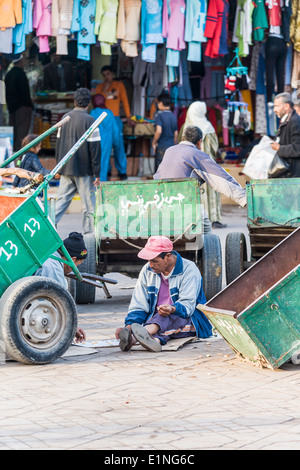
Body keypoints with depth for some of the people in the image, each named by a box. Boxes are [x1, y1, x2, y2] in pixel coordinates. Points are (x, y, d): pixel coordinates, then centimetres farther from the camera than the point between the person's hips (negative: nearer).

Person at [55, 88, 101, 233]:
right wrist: (97, 173, -8)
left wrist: (59, 166, 22)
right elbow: (95, 148, -12)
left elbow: (58, 143, 13)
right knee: (88, 201, 2)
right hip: (83, 170, -5)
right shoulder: (90, 121, -12)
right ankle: (90, 230, 4)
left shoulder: (65, 119, 6)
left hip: (66, 168, 5)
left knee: (62, 199, 11)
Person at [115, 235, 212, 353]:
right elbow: (139, 305, 4)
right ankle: (155, 340, -71)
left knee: (166, 317, -38)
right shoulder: (147, 271, 6)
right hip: (157, 320, 4)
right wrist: (129, 325, -16)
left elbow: (187, 305, -20)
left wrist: (172, 309, -43)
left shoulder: (189, 270, -10)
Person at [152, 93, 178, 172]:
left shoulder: (159, 115, -10)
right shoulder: (173, 116, 7)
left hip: (161, 147, -5)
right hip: (172, 146, 6)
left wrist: (154, 143, -8)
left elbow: (159, 131, -21)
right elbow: (176, 134, 11)